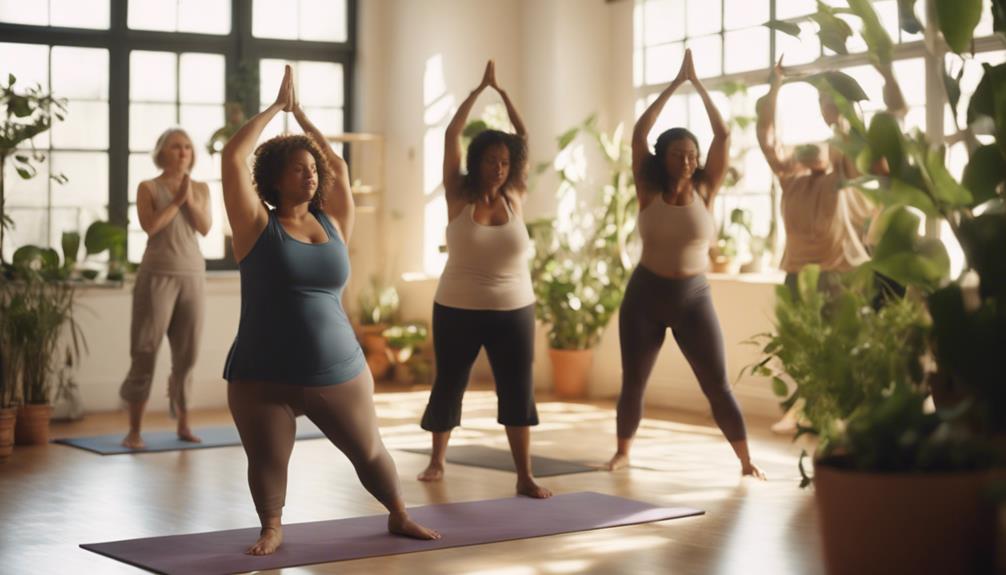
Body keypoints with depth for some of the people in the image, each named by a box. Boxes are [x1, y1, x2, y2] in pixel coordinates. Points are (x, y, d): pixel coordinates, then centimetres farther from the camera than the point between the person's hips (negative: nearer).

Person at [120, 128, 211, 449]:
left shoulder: (201, 190, 10)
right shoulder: (148, 188, 0)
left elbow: (205, 228, -2)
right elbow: (150, 227, -13)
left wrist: (191, 200, -13)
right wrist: (177, 200, -13)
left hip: (193, 276, 4)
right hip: (158, 275, -3)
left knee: (187, 353, 4)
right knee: (145, 351, -6)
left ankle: (183, 425, 14)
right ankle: (134, 431, -3)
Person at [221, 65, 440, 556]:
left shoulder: (332, 224, 8)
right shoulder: (258, 226, -2)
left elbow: (339, 167, 15)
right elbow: (233, 156, -8)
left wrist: (302, 115, 20)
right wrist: (277, 107, 2)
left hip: (339, 372, 3)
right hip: (263, 378, -3)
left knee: (370, 452, 12)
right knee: (266, 462, 0)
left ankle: (398, 517, 33)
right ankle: (272, 529, 26)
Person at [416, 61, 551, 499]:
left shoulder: (514, 197, 1)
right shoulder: (459, 197, -5)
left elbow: (524, 140, 2)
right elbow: (451, 136, -8)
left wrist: (502, 92, 2)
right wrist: (480, 89, -5)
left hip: (513, 311, 2)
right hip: (457, 310, -1)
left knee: (519, 392, -3)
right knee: (448, 386, 10)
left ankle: (525, 476, 0)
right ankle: (437, 461, 30)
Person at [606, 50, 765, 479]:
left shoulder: (704, 191, -2)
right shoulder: (648, 192, -3)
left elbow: (723, 136, -8)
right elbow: (639, 132, -9)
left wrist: (698, 85, -8)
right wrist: (676, 83, -8)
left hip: (693, 297, 0)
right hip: (645, 295, 0)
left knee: (718, 385, -2)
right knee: (633, 382, 9)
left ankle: (746, 460, 4)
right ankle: (623, 451, 28)